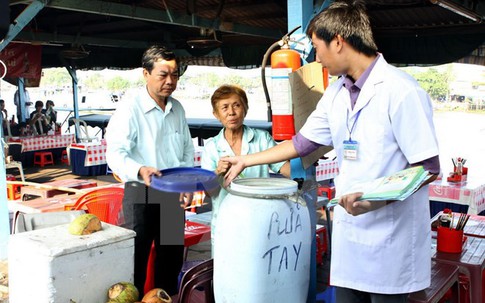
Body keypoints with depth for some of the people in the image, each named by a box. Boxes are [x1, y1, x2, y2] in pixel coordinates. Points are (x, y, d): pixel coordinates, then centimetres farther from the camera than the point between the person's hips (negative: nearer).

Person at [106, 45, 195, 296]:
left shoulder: (178, 109, 9)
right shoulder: (130, 110, -12)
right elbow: (115, 155, -21)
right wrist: (140, 171, -39)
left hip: (174, 194, 6)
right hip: (141, 194, -6)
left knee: (172, 260, 16)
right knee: (136, 262, 2)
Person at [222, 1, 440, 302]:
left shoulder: (401, 91, -15)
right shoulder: (336, 93, 8)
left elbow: (428, 168, -13)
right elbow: (302, 143, 16)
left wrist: (377, 199, -26)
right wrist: (245, 161, 20)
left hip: (390, 241, -6)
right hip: (348, 234, 6)